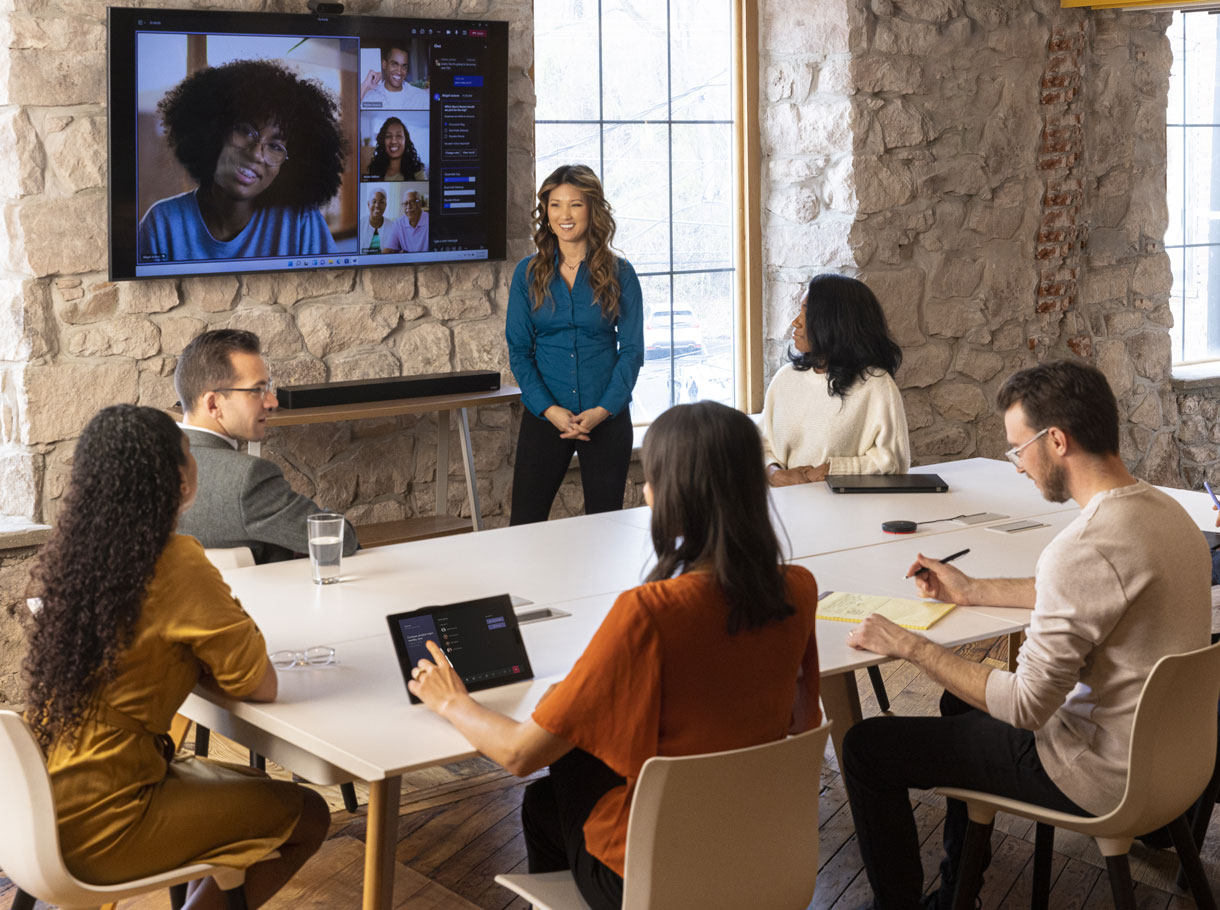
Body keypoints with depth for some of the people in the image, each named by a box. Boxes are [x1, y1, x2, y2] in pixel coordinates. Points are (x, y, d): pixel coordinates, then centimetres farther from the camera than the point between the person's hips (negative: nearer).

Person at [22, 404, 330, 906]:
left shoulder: (71, 553, 3)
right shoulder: (176, 564, -19)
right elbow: (262, 686, -12)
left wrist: (188, 661, 6)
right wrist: (205, 661, 4)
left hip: (48, 804, 8)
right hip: (100, 829, -8)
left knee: (250, 787, 26)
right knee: (308, 816, 7)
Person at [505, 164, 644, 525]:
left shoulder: (619, 274, 1)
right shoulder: (528, 273, 4)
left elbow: (632, 349, 0)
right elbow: (519, 350, 3)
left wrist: (603, 410, -12)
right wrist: (549, 409, -11)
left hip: (607, 417, -1)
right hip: (544, 415, 1)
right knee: (525, 524, -1)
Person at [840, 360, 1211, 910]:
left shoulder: (1084, 548, -30)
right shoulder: (1164, 510, 0)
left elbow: (1026, 706, -25)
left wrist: (910, 648, -15)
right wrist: (972, 591, 23)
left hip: (1097, 776, -9)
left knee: (866, 747, -1)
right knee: (962, 699, 31)